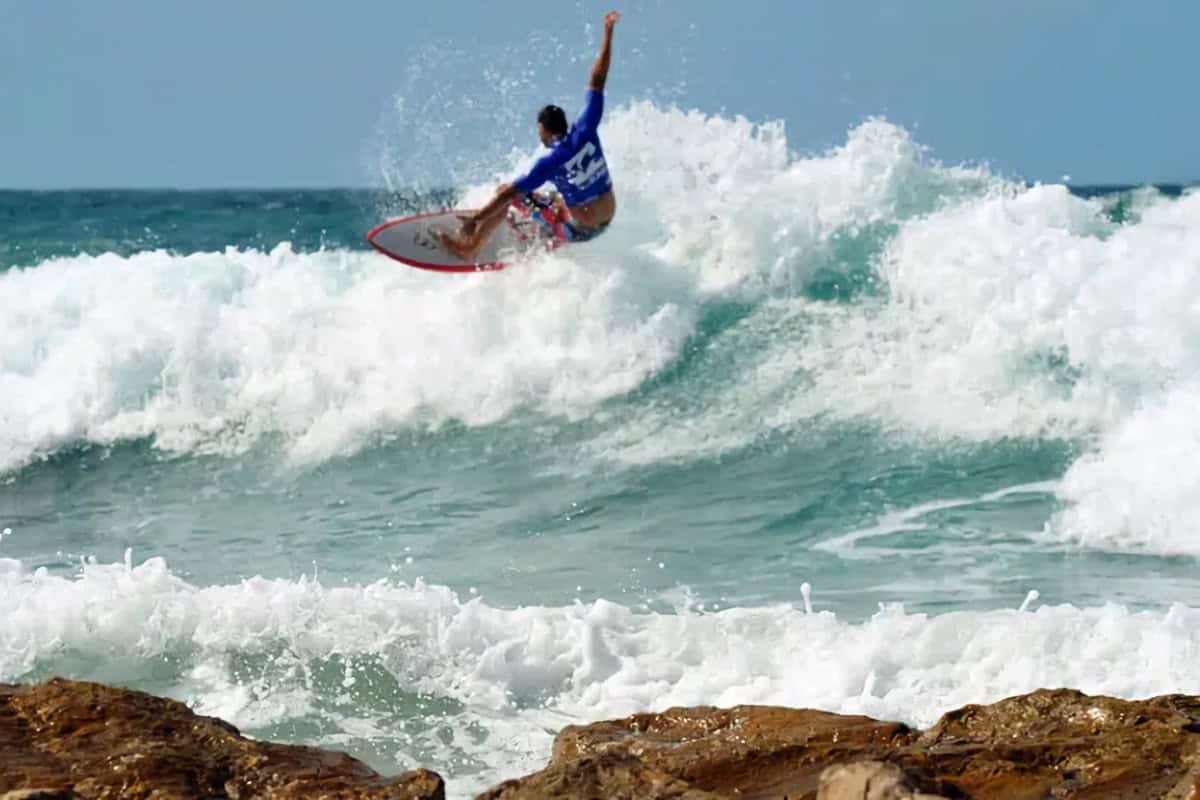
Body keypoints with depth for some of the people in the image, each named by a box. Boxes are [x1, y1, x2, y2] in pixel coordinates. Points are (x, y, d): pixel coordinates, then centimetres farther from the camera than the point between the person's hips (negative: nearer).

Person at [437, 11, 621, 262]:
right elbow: (597, 81, -5)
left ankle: (469, 248, 12)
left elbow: (509, 194, -20)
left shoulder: (550, 163, -21)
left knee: (506, 193, 3)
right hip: (607, 221, 6)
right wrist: (608, 32, 0)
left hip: (578, 229, -6)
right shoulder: (585, 131, -10)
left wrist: (474, 219, -14)